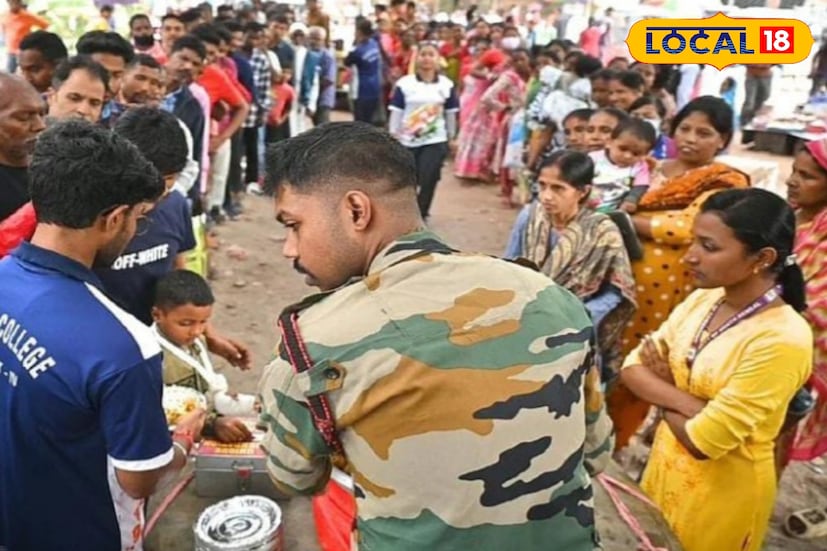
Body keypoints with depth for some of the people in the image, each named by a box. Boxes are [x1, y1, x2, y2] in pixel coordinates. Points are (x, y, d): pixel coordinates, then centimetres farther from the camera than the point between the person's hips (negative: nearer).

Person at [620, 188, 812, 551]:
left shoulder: (783, 340, -28)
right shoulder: (703, 299, -5)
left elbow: (703, 440, -28)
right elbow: (633, 368, -6)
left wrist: (661, 385, -11)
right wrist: (690, 404, -23)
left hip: (720, 491, -6)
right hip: (666, 465, 7)